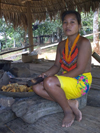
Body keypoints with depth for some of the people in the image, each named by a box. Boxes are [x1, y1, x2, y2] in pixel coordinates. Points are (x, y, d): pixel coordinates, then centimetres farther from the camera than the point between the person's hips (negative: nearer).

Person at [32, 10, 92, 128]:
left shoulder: (84, 43, -13)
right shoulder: (61, 45, 10)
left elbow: (80, 69, -20)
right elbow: (56, 66, 13)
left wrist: (54, 78, -23)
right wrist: (46, 74, -10)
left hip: (81, 82, -8)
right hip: (66, 82, 8)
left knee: (49, 82, -32)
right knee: (37, 88, -8)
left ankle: (68, 111, -9)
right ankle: (70, 103, -8)